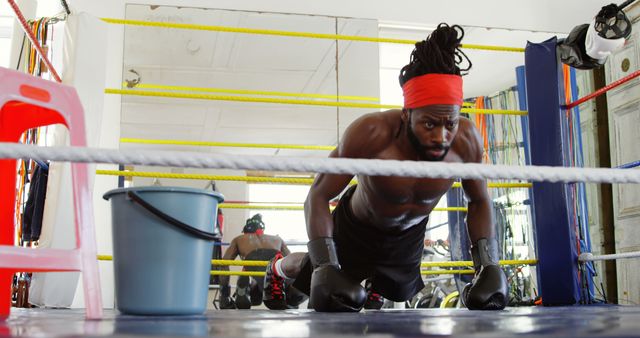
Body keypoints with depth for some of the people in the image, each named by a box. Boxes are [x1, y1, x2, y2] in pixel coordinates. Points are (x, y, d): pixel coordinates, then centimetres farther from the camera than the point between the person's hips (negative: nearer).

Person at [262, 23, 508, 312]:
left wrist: (489, 265, -22)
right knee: (314, 282, 17)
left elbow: (479, 202, -11)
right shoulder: (370, 134, -40)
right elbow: (318, 196, -32)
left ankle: (372, 284, 62)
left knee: (399, 293, 26)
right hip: (356, 227, -3)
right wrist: (325, 268, -42)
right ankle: (277, 269, 52)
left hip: (410, 234, 4)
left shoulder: (466, 141, -29)